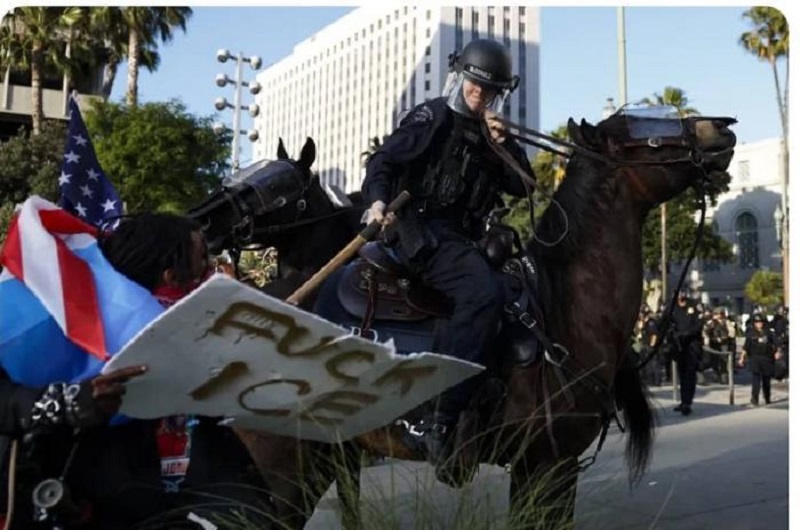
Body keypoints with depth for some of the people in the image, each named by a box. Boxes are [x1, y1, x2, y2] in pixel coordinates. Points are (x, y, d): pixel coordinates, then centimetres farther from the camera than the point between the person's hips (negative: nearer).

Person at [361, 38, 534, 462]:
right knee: (484, 296, -30)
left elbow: (522, 187, 13)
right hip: (419, 227, -8)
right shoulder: (434, 117, 3)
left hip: (461, 238, 8)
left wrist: (503, 144, -2)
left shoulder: (493, 136, 20)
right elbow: (383, 161, -6)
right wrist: (378, 201, -27)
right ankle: (435, 419, -33)